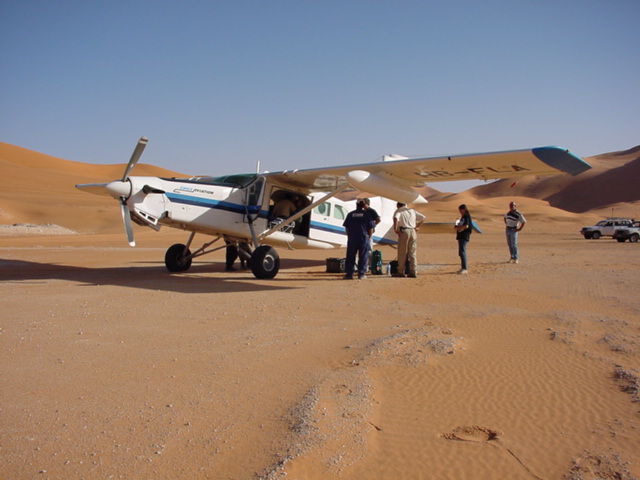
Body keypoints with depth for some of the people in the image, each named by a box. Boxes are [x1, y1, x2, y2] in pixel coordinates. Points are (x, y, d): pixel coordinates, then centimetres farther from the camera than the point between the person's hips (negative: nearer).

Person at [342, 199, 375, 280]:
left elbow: (346, 227, 4)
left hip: (352, 238, 1)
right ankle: (361, 274, 4)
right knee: (363, 257, 6)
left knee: (350, 257, 6)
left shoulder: (350, 214, 5)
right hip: (363, 238, -1)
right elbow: (371, 227, -2)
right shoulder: (367, 214, 0)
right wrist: (369, 236, 10)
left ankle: (349, 274, 5)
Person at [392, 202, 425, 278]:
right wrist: (418, 227, 18)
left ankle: (401, 272, 5)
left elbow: (396, 218, -19)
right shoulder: (412, 210, 20)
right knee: (413, 253, 6)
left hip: (404, 231, -5)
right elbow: (423, 217, 19)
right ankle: (413, 272, 4)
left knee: (402, 253, 1)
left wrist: (395, 228, -13)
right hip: (413, 231, 5)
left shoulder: (398, 211, 4)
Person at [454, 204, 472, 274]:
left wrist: (458, 228, -12)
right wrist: (457, 227, 7)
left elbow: (466, 226, -23)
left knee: (462, 252, -15)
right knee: (461, 252, 13)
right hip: (461, 236, 10)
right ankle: (462, 268, 21)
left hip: (464, 236, -10)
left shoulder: (466, 216, -10)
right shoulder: (462, 217, 20)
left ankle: (464, 269, -18)